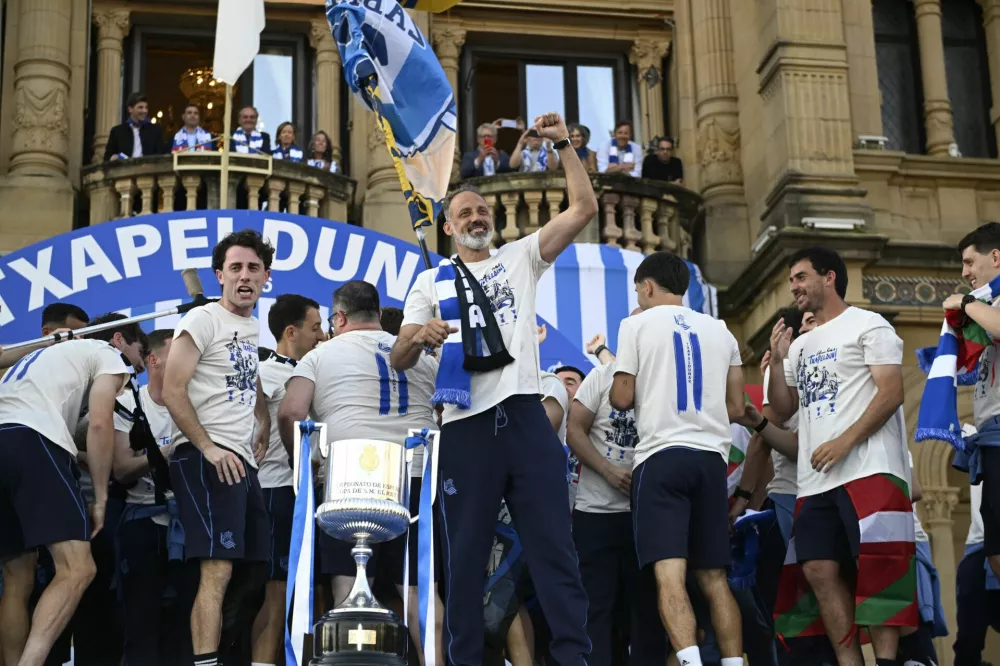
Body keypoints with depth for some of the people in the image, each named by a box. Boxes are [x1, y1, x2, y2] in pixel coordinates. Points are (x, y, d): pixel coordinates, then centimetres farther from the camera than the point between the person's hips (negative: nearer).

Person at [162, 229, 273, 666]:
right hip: (204, 457, -9)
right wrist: (209, 449, -18)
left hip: (242, 460, 9)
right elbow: (172, 392, -12)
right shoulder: (203, 320, -5)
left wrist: (263, 423, 17)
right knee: (218, 568, -19)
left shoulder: (254, 328, 19)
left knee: (250, 567, 9)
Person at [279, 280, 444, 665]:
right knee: (418, 585, 6)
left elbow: (290, 413, -5)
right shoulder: (422, 357, 19)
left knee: (348, 584, -3)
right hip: (417, 478, 3)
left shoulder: (321, 355, 8)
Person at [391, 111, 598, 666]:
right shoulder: (431, 282, 15)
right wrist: (419, 336, -14)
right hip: (467, 426, 0)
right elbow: (398, 360, 8)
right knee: (465, 554, 3)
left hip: (523, 416, 0)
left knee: (553, 544, -1)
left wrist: (563, 146, -3)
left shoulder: (520, 259, 14)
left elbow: (584, 209, 4)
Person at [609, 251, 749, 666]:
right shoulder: (720, 330, 16)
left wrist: (612, 368, 21)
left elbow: (622, 400, 0)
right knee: (713, 576, 10)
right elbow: (736, 409, 15)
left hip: (662, 455, -5)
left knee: (669, 573, -13)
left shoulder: (637, 324, 3)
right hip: (711, 457, 5)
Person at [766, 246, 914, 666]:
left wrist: (844, 441, -18)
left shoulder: (868, 326, 1)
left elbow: (891, 393, -9)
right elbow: (782, 411, 20)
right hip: (815, 480, 7)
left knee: (875, 568, -10)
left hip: (868, 471, -7)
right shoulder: (801, 346, 22)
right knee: (820, 570, -1)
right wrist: (777, 361, 5)